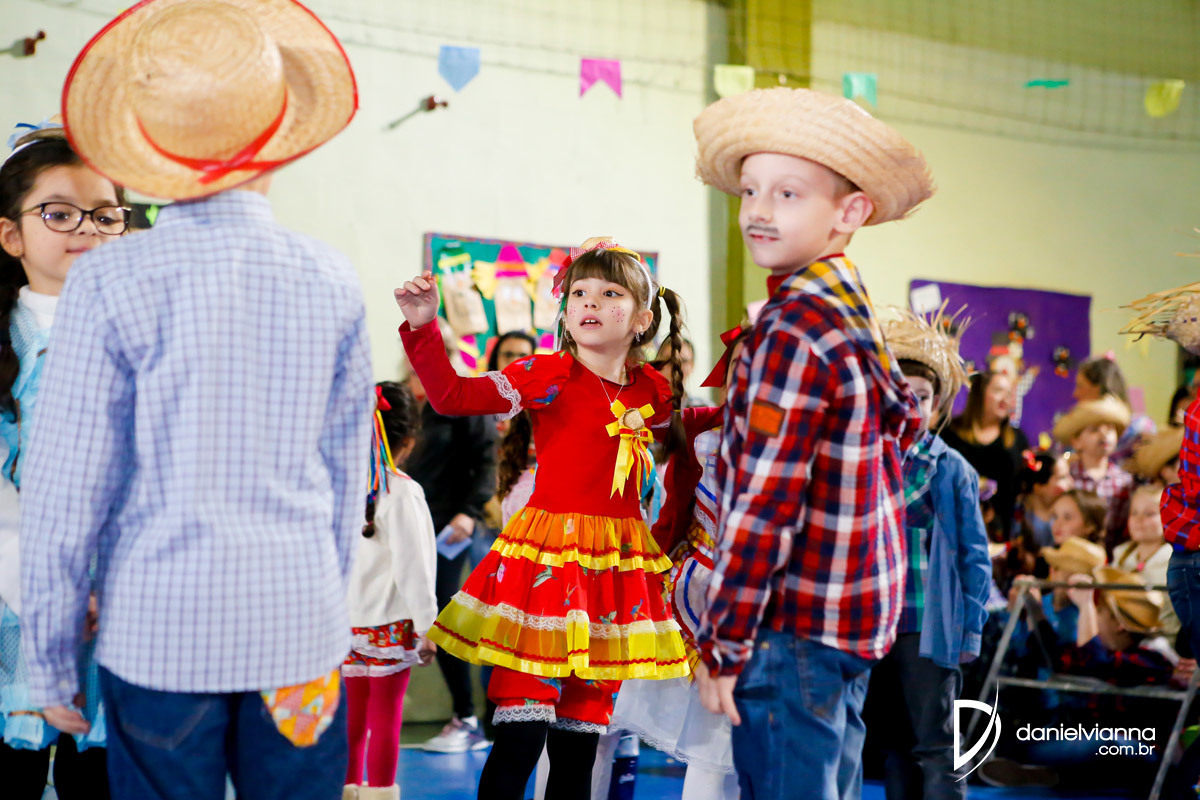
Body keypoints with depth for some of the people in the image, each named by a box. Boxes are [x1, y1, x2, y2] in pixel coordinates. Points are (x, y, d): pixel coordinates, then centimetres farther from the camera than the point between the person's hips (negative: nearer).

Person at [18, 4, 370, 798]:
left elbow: (67, 487, -6)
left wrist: (51, 659, 3)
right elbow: (346, 473, 9)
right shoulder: (331, 279, 1)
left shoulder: (112, 282, -8)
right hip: (301, 628, 3)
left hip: (160, 627, -2)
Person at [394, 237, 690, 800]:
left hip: (618, 564, 5)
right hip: (547, 559, -4)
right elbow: (452, 395, -10)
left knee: (579, 742, 9)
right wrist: (422, 327, -19)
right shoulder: (549, 376, -4)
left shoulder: (654, 391, 10)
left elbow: (681, 435, 33)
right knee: (520, 736, -13)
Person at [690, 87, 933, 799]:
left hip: (795, 628, -10)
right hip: (856, 619, 10)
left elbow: (764, 506, -21)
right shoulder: (855, 309, 11)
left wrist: (724, 646, -15)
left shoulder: (792, 328, -19)